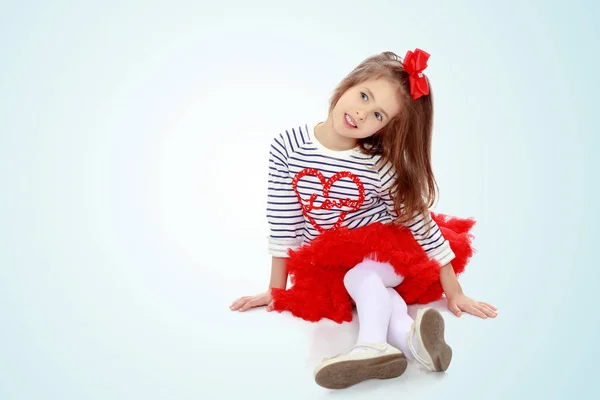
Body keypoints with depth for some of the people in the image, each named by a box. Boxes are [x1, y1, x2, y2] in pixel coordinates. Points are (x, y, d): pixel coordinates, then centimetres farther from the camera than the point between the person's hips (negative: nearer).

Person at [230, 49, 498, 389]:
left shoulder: (381, 168, -20)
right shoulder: (287, 147, -14)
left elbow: (422, 223, -11)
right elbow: (283, 224, -7)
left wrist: (454, 292, -6)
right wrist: (277, 290, 0)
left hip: (384, 253, -1)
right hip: (329, 266, 2)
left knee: (360, 278, -31)